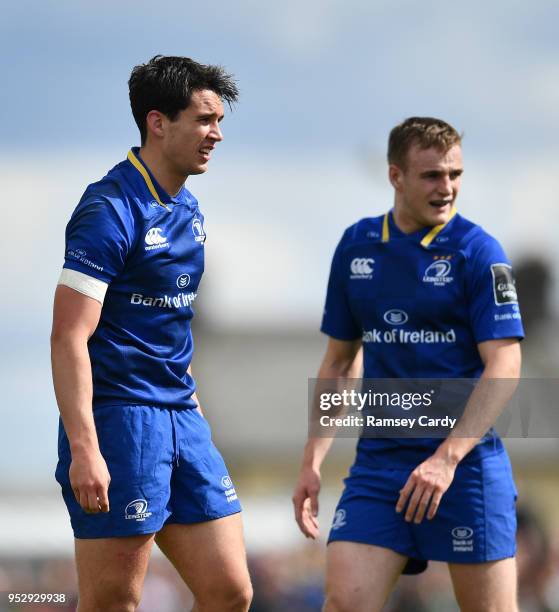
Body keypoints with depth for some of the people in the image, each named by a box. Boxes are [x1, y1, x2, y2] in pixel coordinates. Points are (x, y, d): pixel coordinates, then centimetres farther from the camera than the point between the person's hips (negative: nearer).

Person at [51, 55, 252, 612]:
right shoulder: (111, 210, -13)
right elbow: (69, 337, -19)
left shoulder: (187, 210, 14)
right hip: (119, 419, -8)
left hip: (180, 419, 9)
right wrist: (83, 450, -26)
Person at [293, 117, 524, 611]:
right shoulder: (356, 246, 9)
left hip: (465, 459, -4)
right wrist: (312, 462, 11)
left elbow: (504, 367, -12)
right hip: (379, 460, 4)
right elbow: (340, 361, 18)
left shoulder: (476, 251, -5)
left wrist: (447, 458, -21)